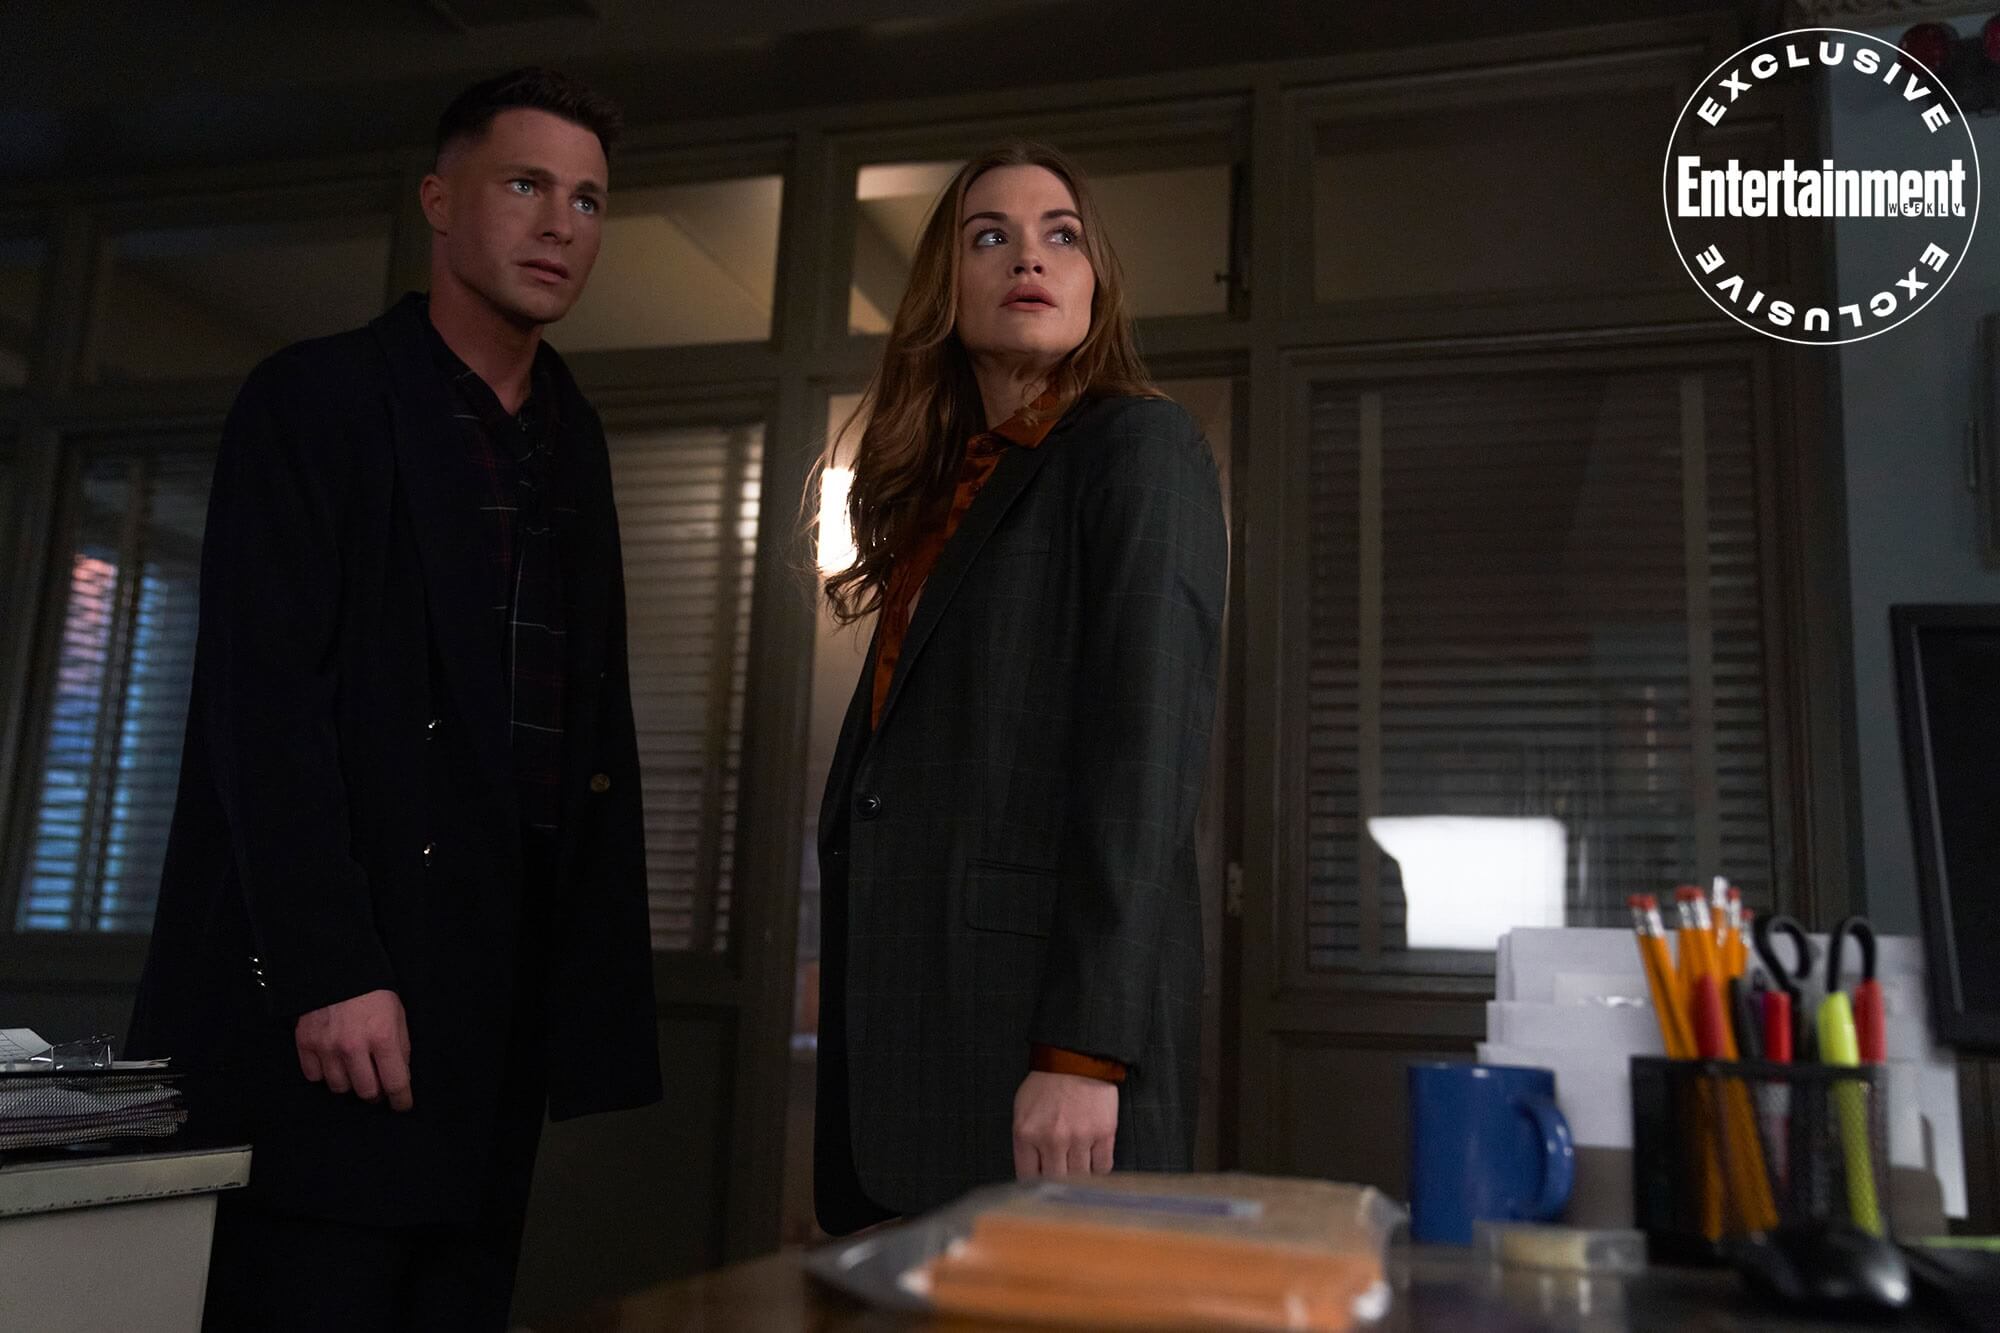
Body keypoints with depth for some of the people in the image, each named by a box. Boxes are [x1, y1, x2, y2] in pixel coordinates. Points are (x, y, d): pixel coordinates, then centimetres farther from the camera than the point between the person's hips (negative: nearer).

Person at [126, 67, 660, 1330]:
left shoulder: (575, 435, 16)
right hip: (333, 997, -5)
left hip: (495, 1015, 6)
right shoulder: (316, 398, -1)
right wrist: (328, 974, -18)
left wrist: (590, 976, 8)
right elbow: (263, 702, -11)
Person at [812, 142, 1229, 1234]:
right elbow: (884, 758, 15)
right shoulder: (938, 492, 19)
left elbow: (1150, 747, -14)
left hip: (1042, 1027, -7)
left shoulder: (1140, 447, -3)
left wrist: (1084, 1054, -21)